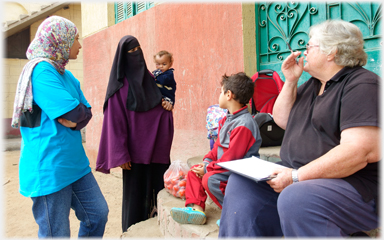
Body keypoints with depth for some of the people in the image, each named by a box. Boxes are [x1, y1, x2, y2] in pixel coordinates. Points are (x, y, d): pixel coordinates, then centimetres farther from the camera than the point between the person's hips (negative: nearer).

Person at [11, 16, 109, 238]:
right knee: (57, 234, 5)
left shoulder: (66, 75, 12)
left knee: (98, 214, 14)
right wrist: (75, 116, -3)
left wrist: (74, 118, -12)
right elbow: (76, 114, -23)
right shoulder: (42, 71, -17)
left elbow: (86, 112, 7)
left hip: (75, 164, 9)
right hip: (50, 170, -8)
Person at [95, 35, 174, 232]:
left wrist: (166, 107, -2)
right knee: (135, 191, 3)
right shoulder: (119, 85, -5)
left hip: (156, 147, 6)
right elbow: (115, 121, -10)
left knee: (157, 187, 10)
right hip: (135, 149, -5)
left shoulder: (148, 77, 12)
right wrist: (121, 155, -14)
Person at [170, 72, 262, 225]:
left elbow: (231, 158, -25)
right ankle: (195, 207, 0)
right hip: (224, 167, 10)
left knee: (210, 179, -30)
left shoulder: (244, 125, -24)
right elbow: (218, 146, 16)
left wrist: (208, 169, -15)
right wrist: (207, 161, 1)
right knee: (194, 171, 9)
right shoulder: (227, 119, 10)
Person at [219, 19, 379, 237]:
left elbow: (362, 150, -25)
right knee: (241, 182, -4)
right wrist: (290, 81, 4)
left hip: (350, 183, -8)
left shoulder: (363, 85, -13)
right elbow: (282, 120, 16)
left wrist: (296, 176, -25)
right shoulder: (312, 84, 16)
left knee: (295, 198, -38)